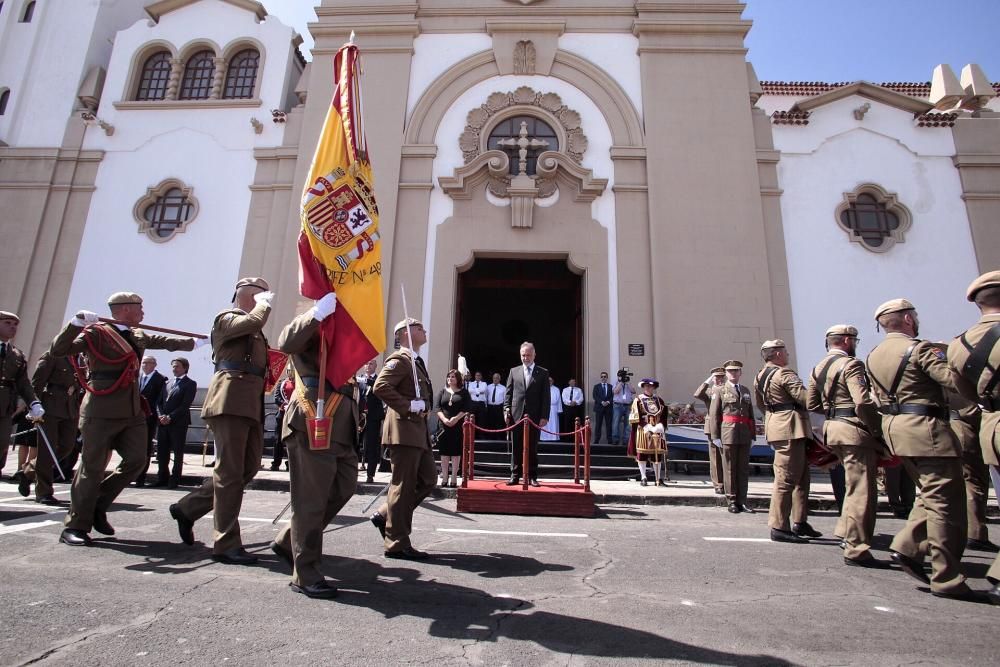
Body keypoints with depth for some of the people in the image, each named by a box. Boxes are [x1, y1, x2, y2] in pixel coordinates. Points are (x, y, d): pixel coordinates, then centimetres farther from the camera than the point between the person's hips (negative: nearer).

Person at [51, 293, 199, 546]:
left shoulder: (138, 336, 15)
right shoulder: (96, 333, -6)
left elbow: (165, 342, 28)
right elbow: (57, 350, -14)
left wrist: (198, 341, 36)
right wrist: (76, 323, -27)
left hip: (132, 412, 7)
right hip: (101, 412, -7)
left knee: (137, 460, 2)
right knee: (92, 467, -1)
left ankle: (98, 507, 23)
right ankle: (75, 526, 14)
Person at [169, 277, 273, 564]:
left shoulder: (253, 333, 27)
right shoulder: (226, 318, 1)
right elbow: (253, 321, -21)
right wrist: (264, 303, -4)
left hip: (251, 404, 9)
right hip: (231, 400, -9)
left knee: (249, 466, 11)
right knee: (230, 471, -6)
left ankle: (188, 507, 26)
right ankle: (226, 545, 0)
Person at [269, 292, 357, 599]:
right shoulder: (313, 323, -3)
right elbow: (286, 343, -24)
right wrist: (318, 312, -28)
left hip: (341, 429, 9)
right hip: (312, 424, -9)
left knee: (343, 488, 15)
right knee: (311, 498, -1)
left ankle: (288, 542, 32)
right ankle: (305, 576, 12)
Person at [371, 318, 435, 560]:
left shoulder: (416, 361, 21)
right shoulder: (399, 359, -10)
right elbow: (380, 386, -23)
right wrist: (407, 406, -21)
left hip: (418, 431, 10)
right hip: (404, 430, -10)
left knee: (428, 479, 13)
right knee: (403, 485, -3)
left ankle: (385, 515, 22)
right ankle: (397, 543, 8)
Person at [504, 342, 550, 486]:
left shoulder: (543, 373, 6)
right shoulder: (514, 371, 11)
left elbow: (546, 396, 2)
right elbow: (508, 393, 10)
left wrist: (544, 416, -6)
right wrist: (506, 410, -2)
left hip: (534, 416, -1)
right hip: (516, 415, 1)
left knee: (532, 448, 4)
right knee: (516, 448, 5)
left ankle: (532, 477, 13)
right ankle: (515, 475, 14)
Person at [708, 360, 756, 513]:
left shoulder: (746, 391, 17)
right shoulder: (720, 391, 3)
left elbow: (751, 414, 17)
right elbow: (713, 415, -2)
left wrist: (753, 435, 10)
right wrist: (715, 436, -8)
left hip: (745, 435, 4)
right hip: (728, 434, -4)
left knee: (744, 468, 6)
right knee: (729, 469, 1)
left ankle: (742, 501, 14)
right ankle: (732, 501, 8)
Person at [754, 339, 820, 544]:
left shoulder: (760, 376, 14)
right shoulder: (784, 374, -14)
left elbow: (760, 403, 22)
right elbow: (806, 398, -19)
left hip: (775, 425, 10)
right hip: (790, 428, -10)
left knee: (801, 475, 18)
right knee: (786, 478, -5)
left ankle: (800, 523, 24)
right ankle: (779, 527, -1)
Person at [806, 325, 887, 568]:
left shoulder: (819, 368, 15)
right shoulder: (851, 364, -12)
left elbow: (812, 403, 17)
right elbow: (863, 402, -22)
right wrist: (878, 431, -14)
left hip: (832, 429, 9)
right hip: (854, 431, -9)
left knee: (853, 486, 23)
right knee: (861, 490, -2)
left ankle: (847, 534, 30)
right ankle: (856, 550, 3)